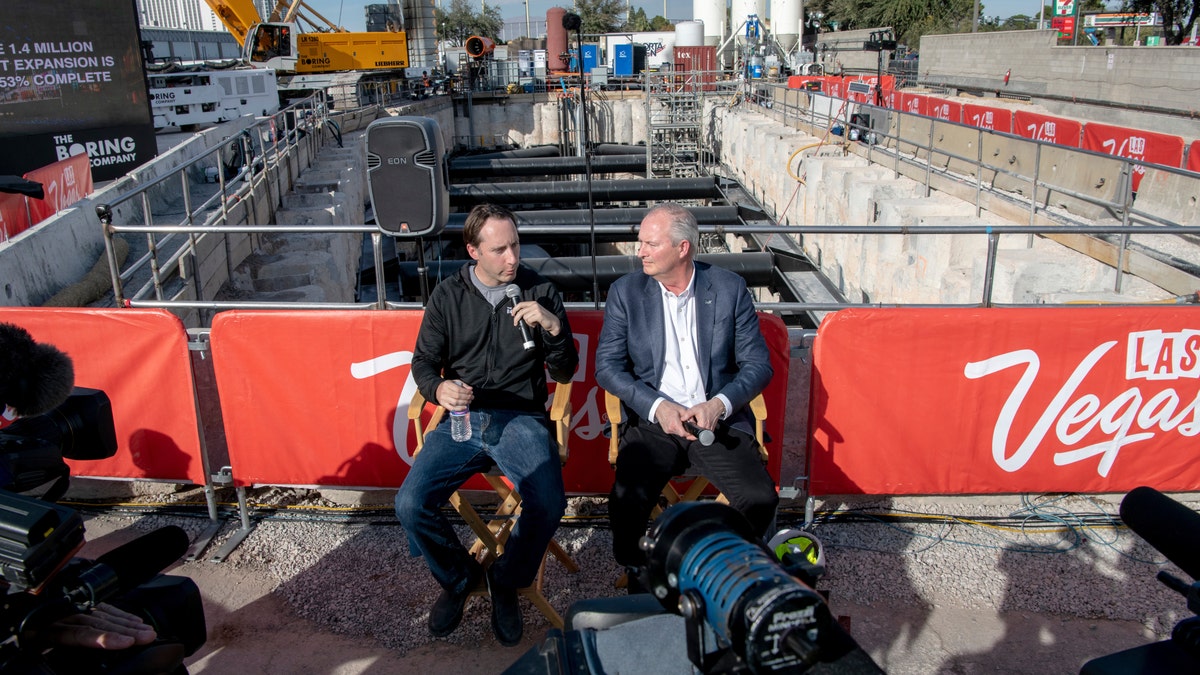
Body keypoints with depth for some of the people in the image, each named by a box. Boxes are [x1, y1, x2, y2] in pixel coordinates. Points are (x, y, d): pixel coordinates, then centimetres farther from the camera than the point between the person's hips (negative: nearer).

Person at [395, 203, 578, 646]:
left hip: (521, 419, -1)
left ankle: (506, 581, 4)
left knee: (548, 505, -28)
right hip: (461, 419, 2)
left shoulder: (540, 293, 5)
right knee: (411, 505, -19)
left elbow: (564, 372, 5)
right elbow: (423, 360, 11)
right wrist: (439, 388, -12)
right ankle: (459, 577, 12)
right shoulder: (448, 296, 8)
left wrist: (554, 327, -15)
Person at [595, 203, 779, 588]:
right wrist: (658, 406, -14)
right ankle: (637, 578, 6)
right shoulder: (626, 292, 4)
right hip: (653, 421, 0)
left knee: (761, 498, -22)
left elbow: (758, 364, 3)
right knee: (627, 499, -26)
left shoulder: (730, 288, 2)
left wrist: (719, 405, -15)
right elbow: (607, 366, 0)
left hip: (718, 420, 0)